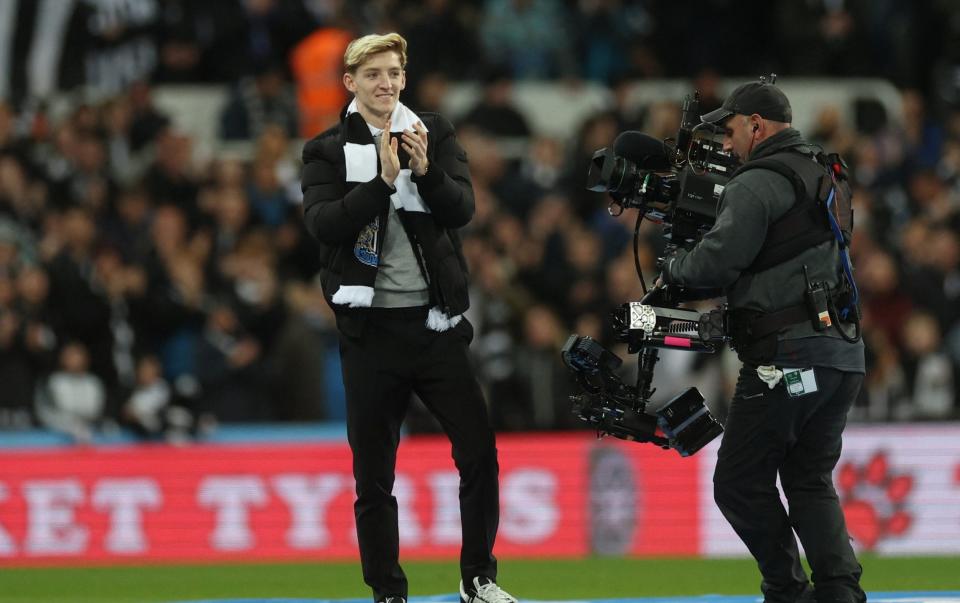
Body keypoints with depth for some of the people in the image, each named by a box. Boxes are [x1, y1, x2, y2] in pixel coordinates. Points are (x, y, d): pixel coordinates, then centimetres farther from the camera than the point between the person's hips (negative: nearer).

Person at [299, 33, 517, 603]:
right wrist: (384, 179, -23)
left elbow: (462, 209, -5)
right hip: (370, 326, -1)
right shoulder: (329, 150, 1)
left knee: (479, 451, -1)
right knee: (373, 473, 3)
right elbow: (324, 224, -13)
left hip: (435, 320, 1)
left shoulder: (435, 134, 5)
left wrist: (424, 169, -23)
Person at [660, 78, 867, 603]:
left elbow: (716, 263, -17)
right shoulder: (822, 176, 18)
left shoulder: (758, 183, -10)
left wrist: (670, 268, 4)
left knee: (741, 482, 1)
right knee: (810, 480, 13)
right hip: (843, 352, 9)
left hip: (787, 356, -9)